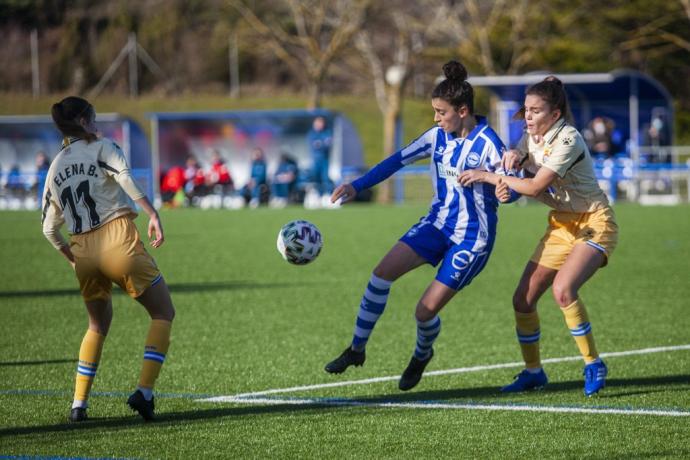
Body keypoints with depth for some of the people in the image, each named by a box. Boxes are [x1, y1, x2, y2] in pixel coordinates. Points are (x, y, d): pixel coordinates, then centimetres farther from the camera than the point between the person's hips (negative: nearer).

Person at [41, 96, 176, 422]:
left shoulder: (55, 168, 17)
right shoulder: (102, 148, 3)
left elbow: (49, 228, 17)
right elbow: (126, 178, -18)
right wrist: (153, 215, -21)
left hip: (83, 252, 6)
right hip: (118, 242, -6)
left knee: (98, 326, 24)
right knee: (164, 314, 6)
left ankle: (79, 404, 13)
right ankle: (144, 391, -9)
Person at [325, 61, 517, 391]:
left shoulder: (487, 144, -17)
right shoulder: (438, 136, 2)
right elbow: (398, 160, 10)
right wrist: (357, 186, 5)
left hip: (472, 237, -6)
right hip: (438, 223, 6)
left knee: (426, 311, -8)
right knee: (382, 272, -12)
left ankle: (422, 355, 27)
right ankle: (356, 349, 0)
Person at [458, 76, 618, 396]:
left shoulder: (568, 140, -23)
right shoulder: (531, 138, 2)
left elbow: (535, 187, -26)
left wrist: (489, 176, -21)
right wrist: (513, 157, -17)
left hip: (594, 223, -8)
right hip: (561, 225, 8)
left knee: (563, 289, -30)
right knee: (523, 299, 0)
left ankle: (593, 366, -16)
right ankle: (533, 372, 17)